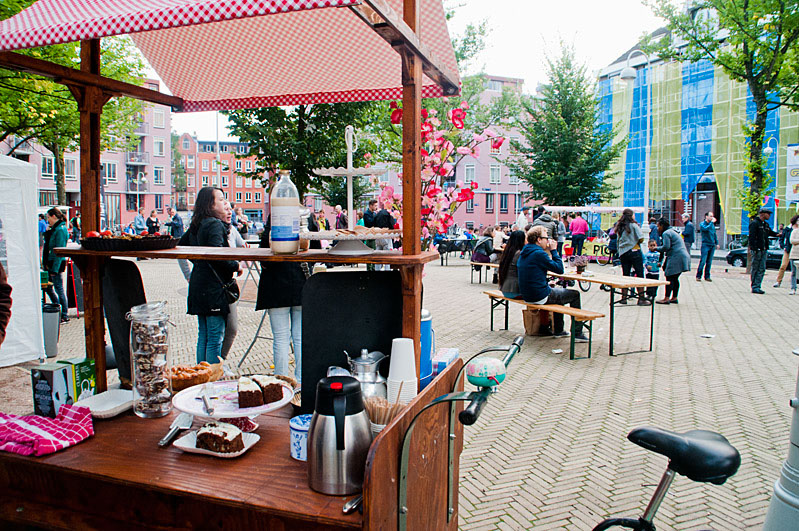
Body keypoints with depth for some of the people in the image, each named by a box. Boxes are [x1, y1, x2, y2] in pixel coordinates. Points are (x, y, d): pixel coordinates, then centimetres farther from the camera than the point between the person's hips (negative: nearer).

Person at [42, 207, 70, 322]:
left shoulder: (60, 230, -17)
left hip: (57, 264, -10)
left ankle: (64, 316, 6)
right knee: (48, 288, 17)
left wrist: (54, 269, -21)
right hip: (51, 263, 10)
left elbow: (59, 251, -20)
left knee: (59, 289, -3)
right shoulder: (54, 229, 14)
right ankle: (59, 311, 27)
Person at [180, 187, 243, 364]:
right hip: (214, 288, -9)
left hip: (198, 286, 9)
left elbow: (182, 245, 25)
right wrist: (236, 266, -15)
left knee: (203, 334, 17)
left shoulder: (196, 225, 12)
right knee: (216, 337, -2)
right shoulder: (215, 225, -15)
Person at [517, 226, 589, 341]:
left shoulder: (524, 252, 9)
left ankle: (558, 330, 37)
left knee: (558, 289, 34)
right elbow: (559, 269, -13)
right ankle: (577, 334, 13)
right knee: (575, 295, 8)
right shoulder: (538, 253, -20)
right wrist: (554, 250, -6)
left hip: (527, 295, 9)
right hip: (540, 297, -9)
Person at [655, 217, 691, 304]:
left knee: (669, 277, -8)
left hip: (676, 257, -10)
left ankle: (666, 298, -10)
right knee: (675, 278, 14)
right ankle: (674, 298, 17)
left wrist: (656, 248, -2)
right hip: (683, 256, 10)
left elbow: (666, 247, -17)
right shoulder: (672, 231, 24)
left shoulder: (666, 233, -8)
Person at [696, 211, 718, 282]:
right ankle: (698, 276, -5)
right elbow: (706, 229, -24)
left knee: (709, 262, 6)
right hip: (705, 245, -6)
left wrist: (717, 243, 17)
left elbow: (714, 234, 23)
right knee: (703, 261, -11)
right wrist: (712, 222, -17)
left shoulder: (712, 225, 15)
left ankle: (707, 276, 12)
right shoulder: (702, 224, -3)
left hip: (712, 245, 6)